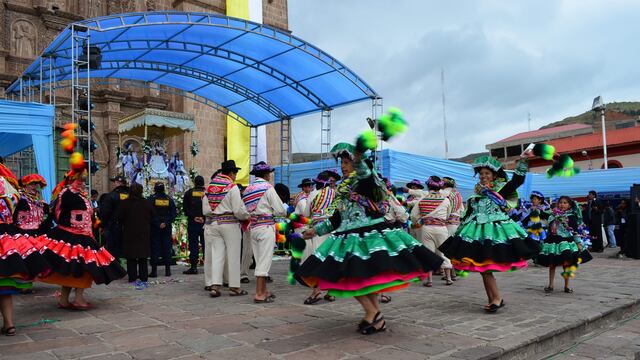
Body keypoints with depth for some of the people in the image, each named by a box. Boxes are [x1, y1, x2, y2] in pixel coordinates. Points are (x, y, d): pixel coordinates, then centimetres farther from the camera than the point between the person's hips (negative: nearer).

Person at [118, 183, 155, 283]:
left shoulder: (125, 203, -8)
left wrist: (123, 226, 13)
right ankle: (143, 277, 10)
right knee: (143, 257, 9)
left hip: (129, 233, -2)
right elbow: (152, 217, 5)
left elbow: (120, 218, -4)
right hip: (144, 233, 2)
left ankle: (132, 277, 6)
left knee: (131, 257, 5)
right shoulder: (147, 203, -3)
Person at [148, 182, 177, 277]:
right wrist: (166, 223, -5)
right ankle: (167, 270, 9)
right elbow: (174, 213, 1)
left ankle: (154, 270, 1)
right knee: (167, 247, 8)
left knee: (154, 248, 1)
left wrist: (157, 224, -8)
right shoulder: (169, 199, 5)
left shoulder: (151, 198, -5)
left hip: (154, 228, -3)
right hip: (167, 228, 3)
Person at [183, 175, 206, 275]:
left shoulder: (188, 193, 3)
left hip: (192, 222, -1)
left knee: (193, 245, 1)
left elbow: (185, 209, -2)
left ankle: (193, 267, 0)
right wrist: (204, 217, -2)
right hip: (206, 222, 1)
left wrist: (193, 217, -5)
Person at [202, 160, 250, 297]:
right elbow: (238, 210, -12)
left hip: (212, 223, 5)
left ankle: (214, 285, 1)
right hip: (230, 224, -5)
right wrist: (247, 216, 6)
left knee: (216, 255, 7)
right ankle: (234, 287, 8)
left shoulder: (210, 187, 9)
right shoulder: (232, 187, -10)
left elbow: (205, 210, 9)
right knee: (233, 255, 3)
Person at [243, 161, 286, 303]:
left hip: (253, 227, 7)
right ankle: (259, 294, -3)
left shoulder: (248, 189, 12)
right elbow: (280, 210, -9)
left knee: (259, 260, 14)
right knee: (264, 261, -4)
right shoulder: (268, 188, -8)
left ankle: (264, 290, 22)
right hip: (266, 226, -7)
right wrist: (285, 211, 11)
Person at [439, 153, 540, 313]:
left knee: (486, 267, -12)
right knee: (483, 267, 6)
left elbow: (518, 180, -14)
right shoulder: (475, 194, 15)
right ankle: (492, 300, 15)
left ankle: (497, 298, -1)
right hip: (478, 233, 6)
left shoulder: (501, 189, 1)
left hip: (495, 231, -6)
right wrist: (460, 231, 18)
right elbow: (467, 216, 19)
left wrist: (522, 161, -22)